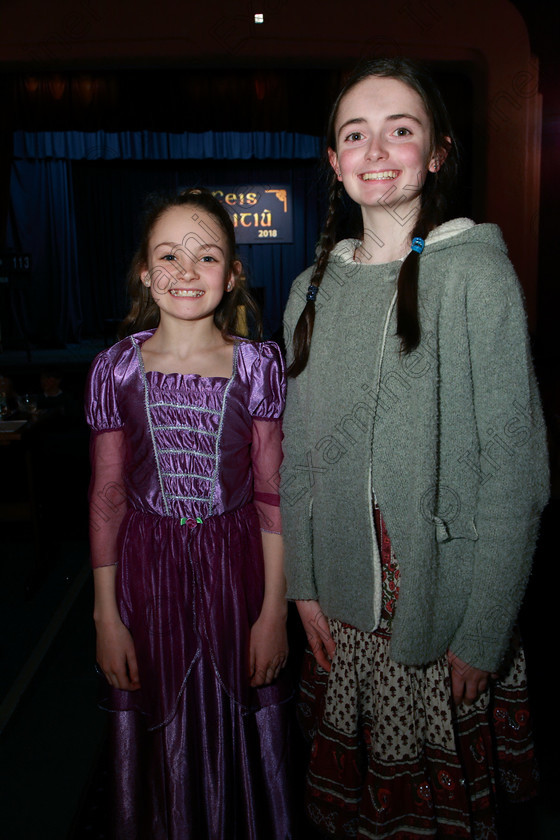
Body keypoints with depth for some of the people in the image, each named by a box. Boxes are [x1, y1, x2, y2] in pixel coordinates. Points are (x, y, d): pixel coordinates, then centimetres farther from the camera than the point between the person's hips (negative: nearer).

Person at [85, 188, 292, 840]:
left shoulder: (258, 366, -6)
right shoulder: (115, 370, -5)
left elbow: (272, 494, -4)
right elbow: (106, 498, 0)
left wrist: (274, 611, -5)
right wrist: (106, 615, 1)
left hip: (235, 563, 0)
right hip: (148, 568, 1)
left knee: (238, 730, 15)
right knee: (162, 740, 15)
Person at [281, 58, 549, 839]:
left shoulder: (476, 271, -10)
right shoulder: (315, 287, 5)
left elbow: (514, 466, -12)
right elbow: (298, 451, 7)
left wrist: (483, 631, -12)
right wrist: (304, 585, 4)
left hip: (444, 599, -4)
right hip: (342, 605, 4)